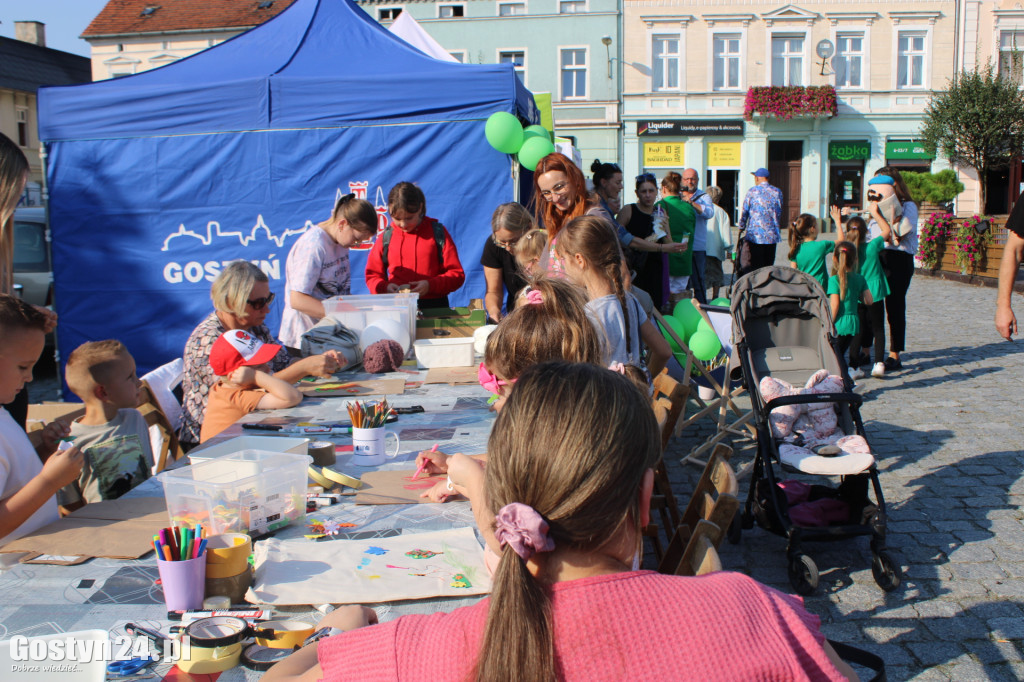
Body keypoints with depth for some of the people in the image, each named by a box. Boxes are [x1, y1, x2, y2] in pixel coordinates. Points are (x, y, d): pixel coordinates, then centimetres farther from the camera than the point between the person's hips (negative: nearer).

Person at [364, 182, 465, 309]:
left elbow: (457, 274, 6)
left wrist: (430, 285, -10)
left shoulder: (437, 232, 8)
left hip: (434, 307, -1)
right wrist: (385, 287, -3)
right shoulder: (386, 237, 13)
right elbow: (372, 275, 20)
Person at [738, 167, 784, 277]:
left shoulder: (752, 191, -3)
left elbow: (744, 212, 1)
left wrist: (741, 228, 15)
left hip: (755, 235, -4)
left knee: (748, 267, -2)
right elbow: (779, 213, 13)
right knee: (768, 266, 11)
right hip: (772, 236, 4)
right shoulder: (777, 192, 7)